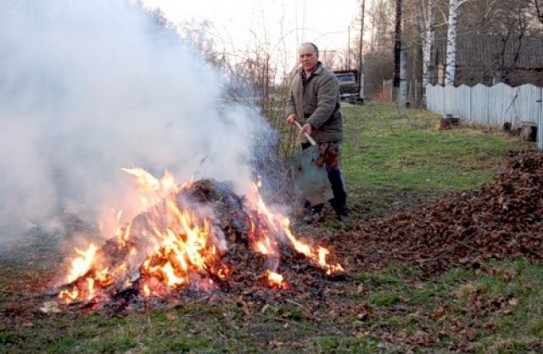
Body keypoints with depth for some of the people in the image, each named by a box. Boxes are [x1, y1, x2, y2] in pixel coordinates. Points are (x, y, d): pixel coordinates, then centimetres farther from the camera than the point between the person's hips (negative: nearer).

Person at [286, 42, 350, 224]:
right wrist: (291, 113, 0)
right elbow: (292, 100, 23)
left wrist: (311, 123, -36)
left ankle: (341, 208, 10)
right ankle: (314, 209, 18)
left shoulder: (327, 78, -12)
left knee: (332, 172, -4)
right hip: (306, 134, 7)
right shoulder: (297, 78, 13)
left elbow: (326, 106, -23)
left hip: (327, 134, -6)